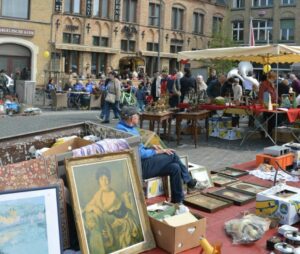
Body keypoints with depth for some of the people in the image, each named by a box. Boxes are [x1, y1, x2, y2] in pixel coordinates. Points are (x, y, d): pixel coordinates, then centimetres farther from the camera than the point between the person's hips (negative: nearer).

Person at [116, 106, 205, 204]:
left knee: (175, 167, -2)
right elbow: (140, 154, -21)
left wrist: (151, 148, 4)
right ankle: (190, 181, 7)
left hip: (143, 163, 10)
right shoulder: (123, 131, -20)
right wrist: (157, 152, -9)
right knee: (172, 155, -10)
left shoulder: (130, 127, 12)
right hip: (139, 167, -10)